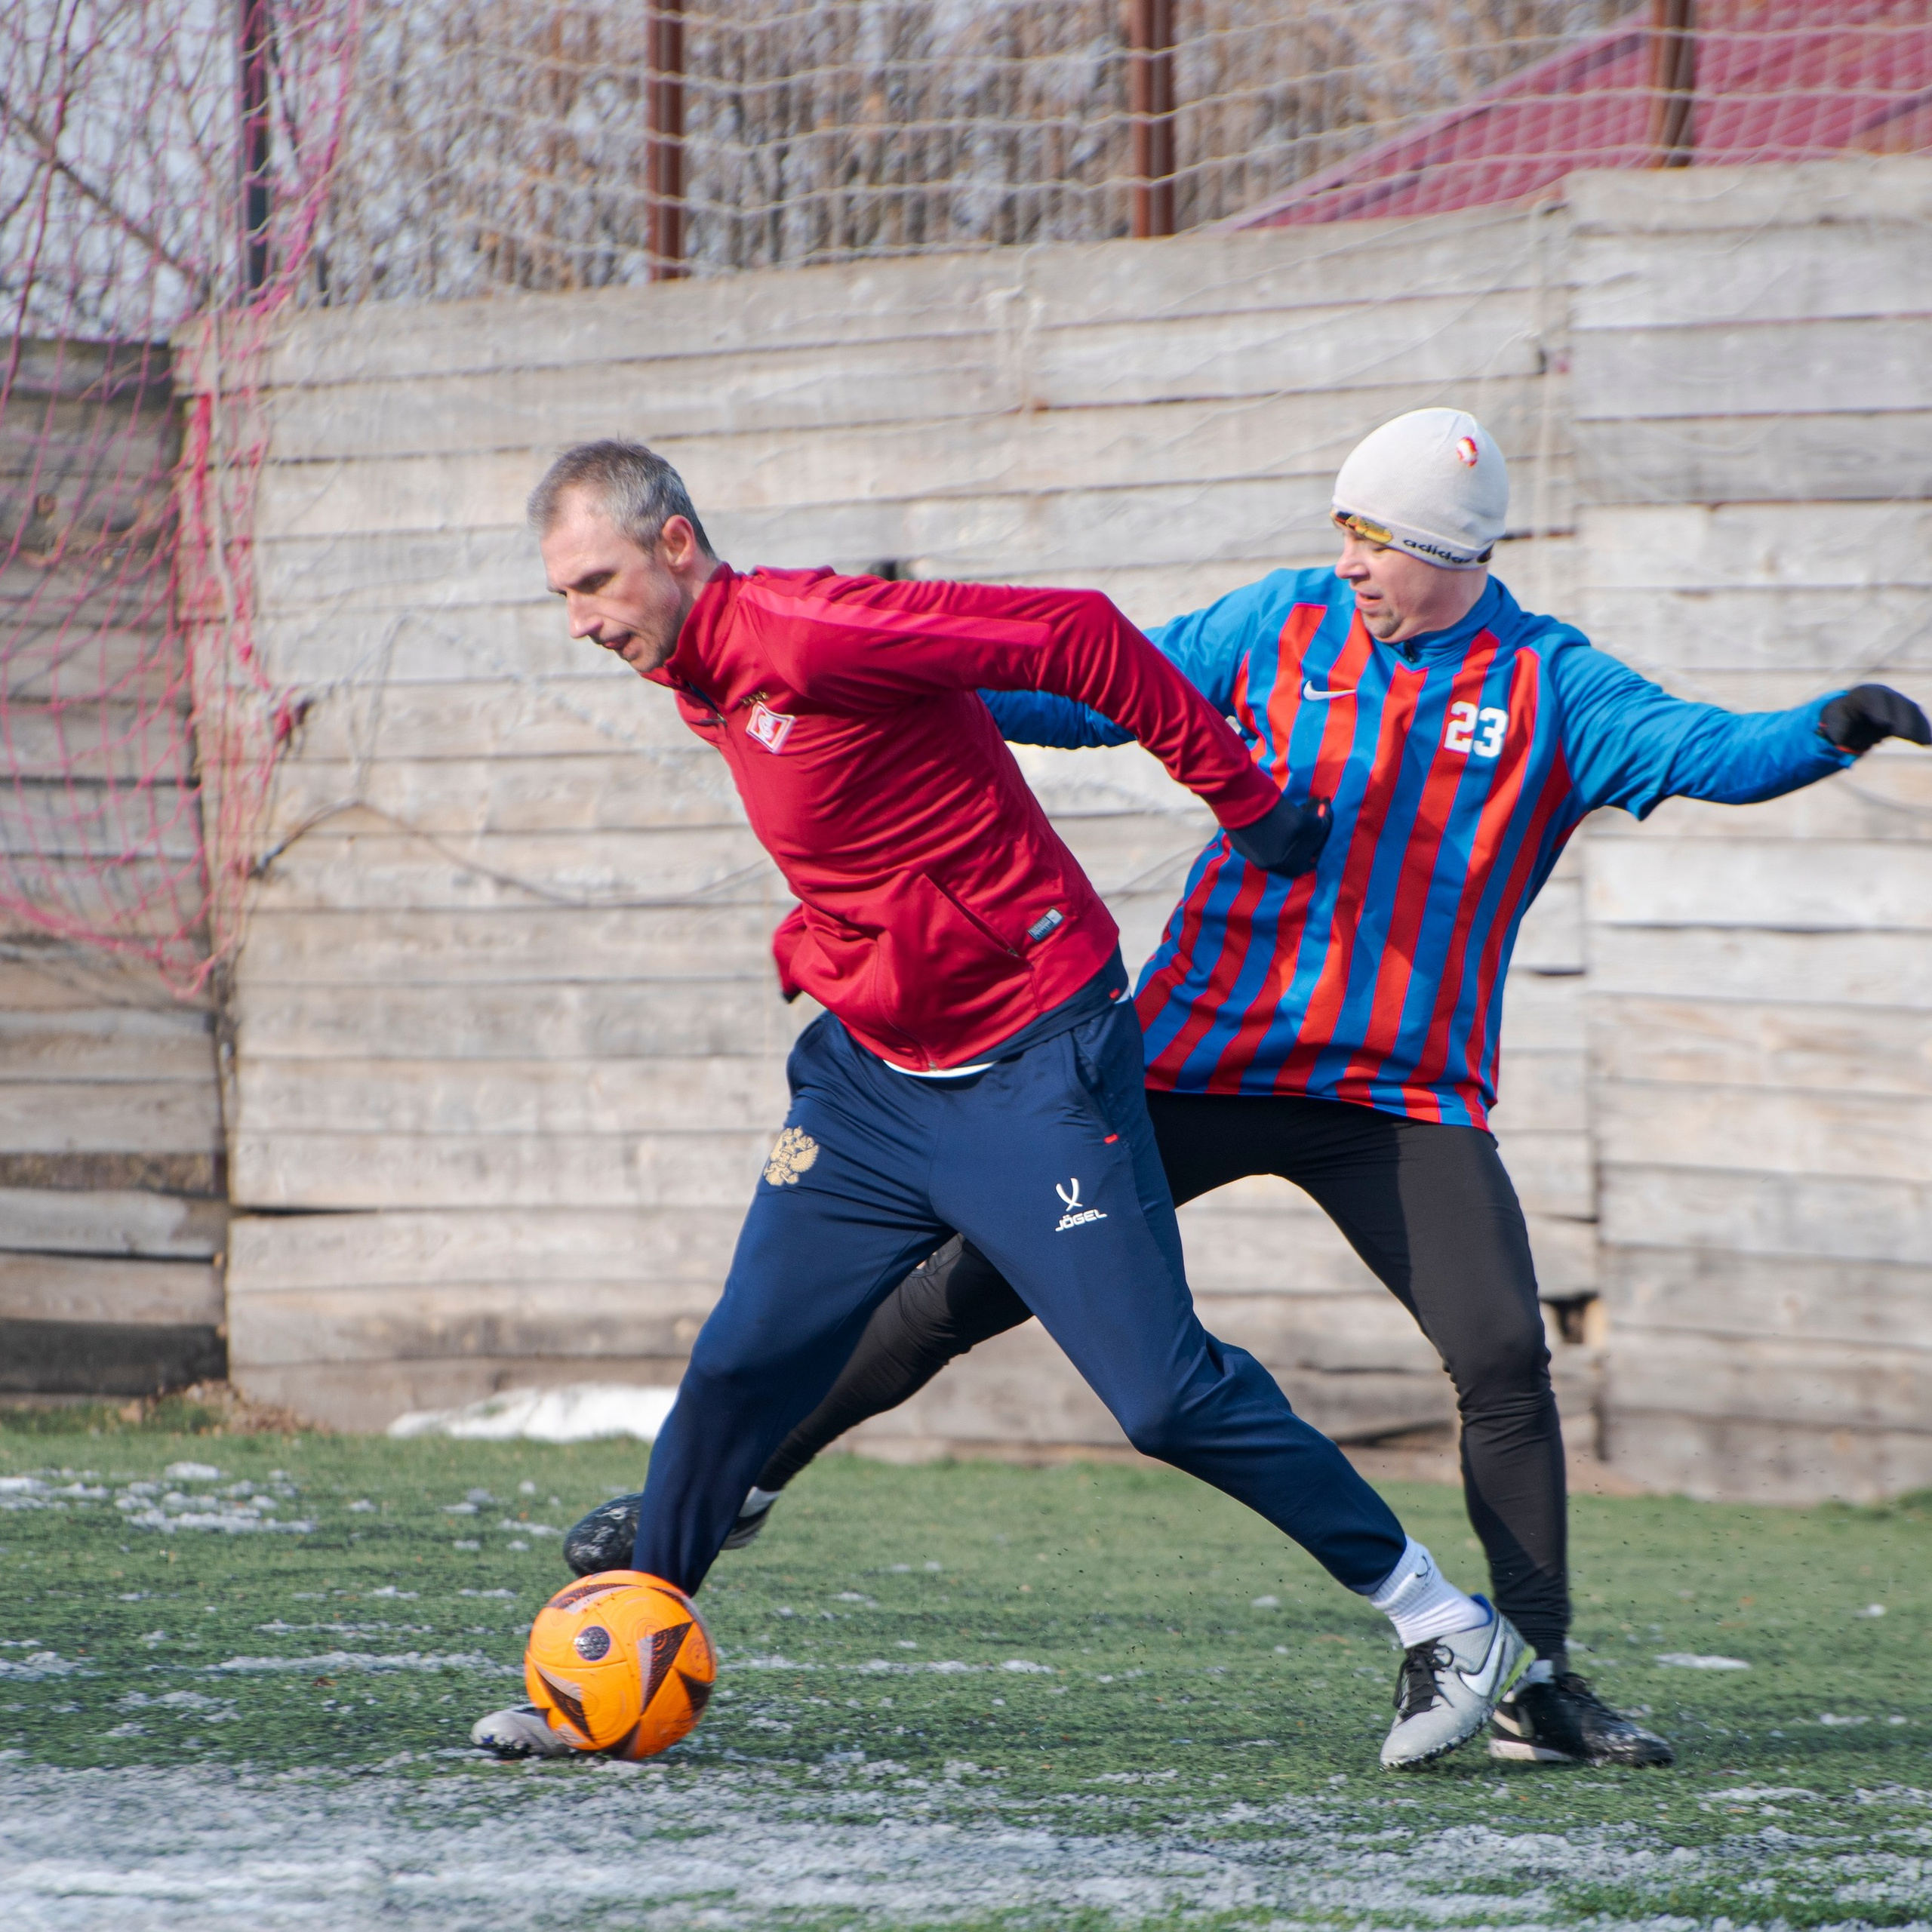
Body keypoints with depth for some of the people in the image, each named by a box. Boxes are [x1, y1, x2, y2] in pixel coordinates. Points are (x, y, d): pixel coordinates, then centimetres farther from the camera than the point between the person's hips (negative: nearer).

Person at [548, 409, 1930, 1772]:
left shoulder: (1550, 689, -2)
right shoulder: (1281, 628, 2)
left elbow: (1701, 750, -14)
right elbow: (1109, 695, 5)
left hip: (1404, 1099, -1)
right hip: (1202, 1058, 1)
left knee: (1504, 1358, -16)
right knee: (974, 1286, 1)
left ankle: (1539, 1682, -4)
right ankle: (735, 1482, 16)